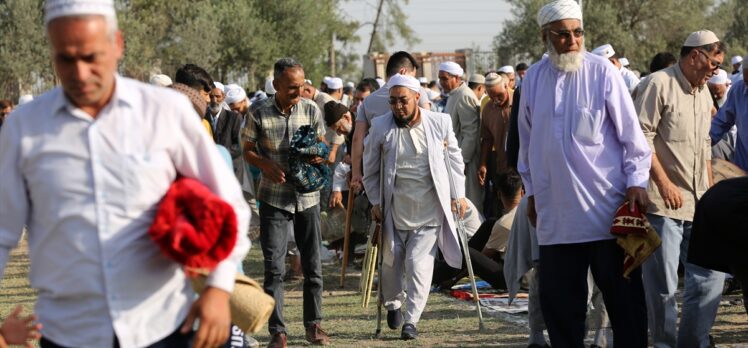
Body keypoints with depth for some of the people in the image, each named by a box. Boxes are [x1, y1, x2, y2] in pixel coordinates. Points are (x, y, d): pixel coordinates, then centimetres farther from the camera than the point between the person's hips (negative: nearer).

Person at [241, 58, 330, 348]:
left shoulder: (311, 110, -2)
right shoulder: (259, 114, -8)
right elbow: (247, 150, 2)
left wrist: (320, 155, -13)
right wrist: (266, 166, -17)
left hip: (307, 195, 2)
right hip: (274, 197, -2)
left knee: (312, 264, 8)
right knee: (274, 267, -4)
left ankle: (313, 324, 20)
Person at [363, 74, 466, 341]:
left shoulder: (439, 123, -4)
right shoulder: (381, 127, -4)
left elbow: (454, 158, 8)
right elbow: (370, 168, 7)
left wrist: (459, 194, 4)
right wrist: (375, 202, 3)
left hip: (430, 209, -1)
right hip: (396, 207, 1)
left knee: (419, 263, -9)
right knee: (392, 260, 11)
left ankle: (411, 320, -1)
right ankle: (393, 303, 38)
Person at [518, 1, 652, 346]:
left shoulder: (601, 71, -4)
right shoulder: (533, 78, 8)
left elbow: (630, 132, -2)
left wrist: (636, 181, -9)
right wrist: (531, 191, 19)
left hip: (606, 208, -3)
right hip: (556, 212, 4)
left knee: (623, 296, 2)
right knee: (558, 301, 6)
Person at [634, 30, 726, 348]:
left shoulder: (704, 93, 18)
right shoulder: (660, 84, -8)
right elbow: (641, 137, -14)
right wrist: (664, 182, -18)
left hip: (697, 204, 8)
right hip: (662, 203, -8)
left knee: (711, 275, 3)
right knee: (663, 284, -3)